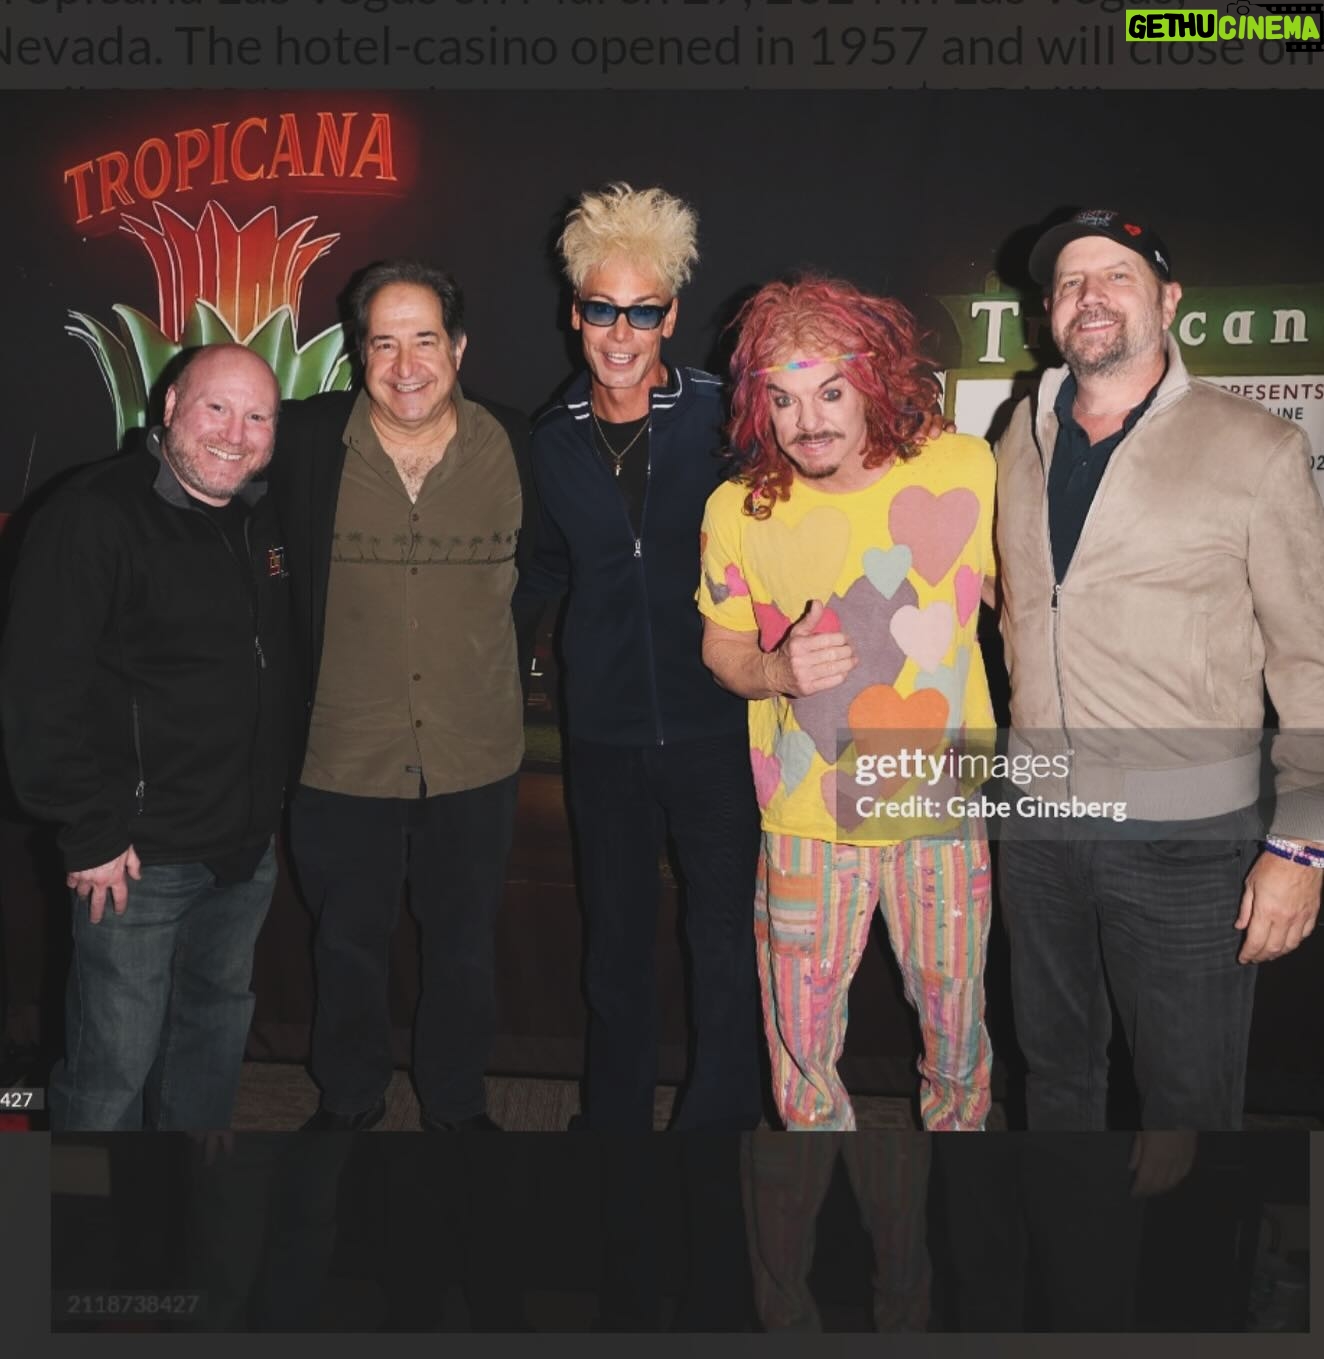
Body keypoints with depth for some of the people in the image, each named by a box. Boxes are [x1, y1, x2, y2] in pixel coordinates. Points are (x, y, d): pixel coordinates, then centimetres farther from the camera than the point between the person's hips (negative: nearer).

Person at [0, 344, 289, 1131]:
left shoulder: (268, 520, 7)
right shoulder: (96, 514, -15)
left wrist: (274, 802, 14)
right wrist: (91, 834, -18)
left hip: (250, 845, 7)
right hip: (141, 855, -7)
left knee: (218, 1031, 22)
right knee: (113, 1065, 4)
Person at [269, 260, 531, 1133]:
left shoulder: (514, 446, -6)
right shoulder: (309, 440, -7)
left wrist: (492, 644, 1)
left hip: (476, 759, 1)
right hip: (344, 757, 0)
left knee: (465, 945, 17)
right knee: (347, 943, 18)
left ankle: (459, 1103, 40)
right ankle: (349, 1101, 43)